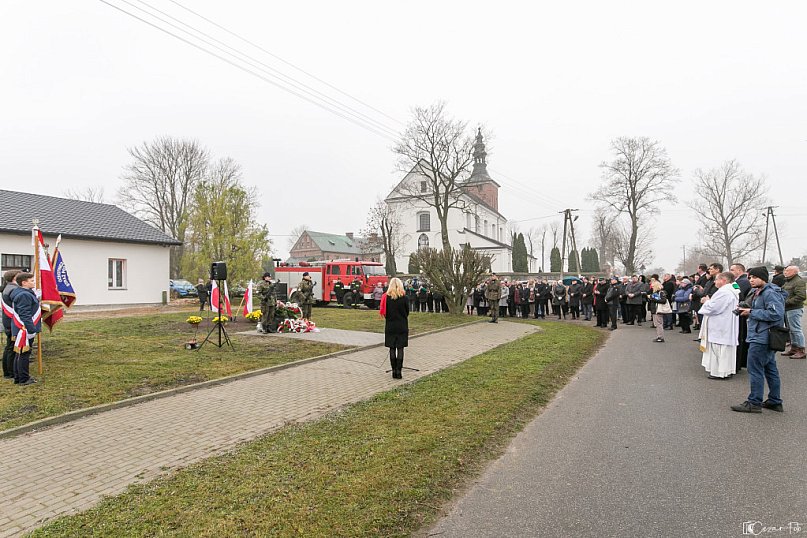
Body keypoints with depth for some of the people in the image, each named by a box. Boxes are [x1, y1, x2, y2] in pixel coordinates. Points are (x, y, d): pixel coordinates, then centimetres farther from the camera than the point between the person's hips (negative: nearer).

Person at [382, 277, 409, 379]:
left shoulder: (387, 298, -6)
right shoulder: (404, 298, -8)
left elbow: (384, 312, -1)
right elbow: (407, 312, 3)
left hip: (390, 326, 1)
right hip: (402, 326, -1)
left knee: (392, 349, 7)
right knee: (400, 349, 3)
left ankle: (394, 371, 10)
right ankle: (398, 371, 1)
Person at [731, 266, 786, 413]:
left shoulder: (770, 293, -16)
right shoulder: (757, 292, 14)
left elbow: (776, 314, -25)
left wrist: (751, 312, -18)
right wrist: (745, 310, 6)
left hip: (761, 339, -11)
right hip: (764, 338, 11)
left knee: (755, 370, -5)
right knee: (770, 369, 16)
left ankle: (754, 403, 3)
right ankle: (775, 402, 26)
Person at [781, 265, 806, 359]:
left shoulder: (798, 281, -14)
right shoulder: (787, 281, 16)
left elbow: (801, 296, -23)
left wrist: (787, 302, -21)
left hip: (794, 309, -10)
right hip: (787, 309, 10)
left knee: (796, 329, -6)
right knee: (791, 329, 15)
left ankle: (801, 351, -1)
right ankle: (793, 348, 24)